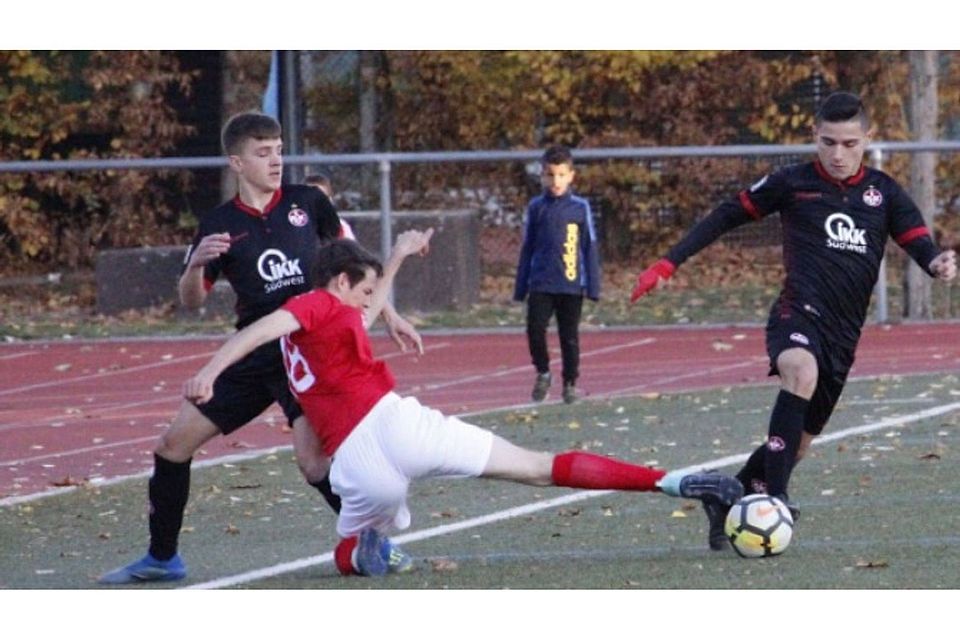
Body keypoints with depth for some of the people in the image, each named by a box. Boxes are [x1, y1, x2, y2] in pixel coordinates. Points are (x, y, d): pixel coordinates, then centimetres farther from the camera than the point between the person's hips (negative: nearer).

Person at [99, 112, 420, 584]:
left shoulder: (308, 203, 0)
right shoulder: (219, 226, 2)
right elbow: (191, 302, 1)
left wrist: (388, 315, 15)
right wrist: (196, 265, -20)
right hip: (251, 360, 3)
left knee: (312, 458, -22)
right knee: (173, 445, 3)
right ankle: (162, 559, 17)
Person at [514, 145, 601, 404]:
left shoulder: (580, 207, 1)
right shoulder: (536, 208, 6)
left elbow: (590, 248, 5)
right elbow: (527, 249, 11)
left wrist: (593, 286, 1)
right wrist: (520, 288, 9)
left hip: (571, 285, -1)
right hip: (541, 284, 1)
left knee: (569, 336, 4)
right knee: (535, 328, -12)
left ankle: (570, 383, 17)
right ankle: (542, 373, 10)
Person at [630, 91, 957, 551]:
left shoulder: (883, 193, 9)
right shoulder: (793, 183, 2)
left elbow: (919, 244, 2)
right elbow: (727, 216, 9)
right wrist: (669, 263, 3)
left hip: (843, 333, 5)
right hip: (798, 312, -5)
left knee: (799, 440, 12)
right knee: (802, 371, -39)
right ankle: (774, 496, -41)